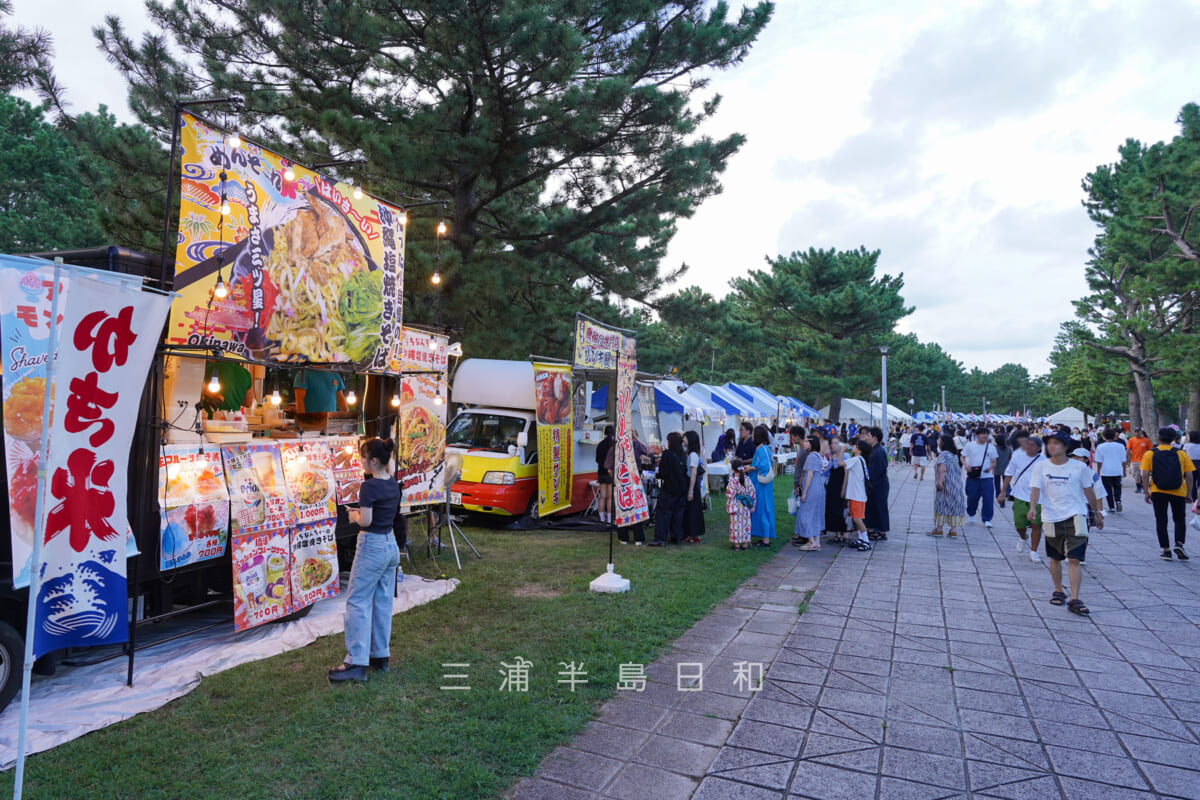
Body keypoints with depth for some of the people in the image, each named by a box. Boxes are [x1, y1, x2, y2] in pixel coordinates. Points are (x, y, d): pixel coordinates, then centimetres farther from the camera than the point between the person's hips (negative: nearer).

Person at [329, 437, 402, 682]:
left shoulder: (369, 486, -18)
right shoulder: (393, 484, 6)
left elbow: (366, 521, -19)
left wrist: (354, 516, 0)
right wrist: (361, 511, 11)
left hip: (372, 547, -8)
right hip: (391, 545, 8)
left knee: (357, 602, -2)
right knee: (383, 602, 13)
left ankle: (356, 662, -2)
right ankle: (381, 656, 21)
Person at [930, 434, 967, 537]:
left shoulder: (943, 454, -11)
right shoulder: (955, 455, 13)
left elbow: (942, 469, -24)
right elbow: (960, 469, 16)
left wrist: (939, 481, -31)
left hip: (945, 485, -7)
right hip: (957, 485, 7)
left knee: (942, 505, 1)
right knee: (955, 505, 7)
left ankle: (939, 529, 5)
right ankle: (954, 530, 8)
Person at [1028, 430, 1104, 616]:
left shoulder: (1079, 467, -1)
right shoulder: (1041, 466, 0)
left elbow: (1089, 491, 10)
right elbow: (1035, 489, -6)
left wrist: (1097, 513, 18)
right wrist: (1032, 508, -23)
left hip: (1075, 517, -2)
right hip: (1052, 518, 2)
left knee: (1074, 559, -9)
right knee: (1055, 558, 14)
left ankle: (1074, 600, -7)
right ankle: (1058, 591, 31)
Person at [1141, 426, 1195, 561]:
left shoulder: (1150, 454, -2)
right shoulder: (1181, 454, 0)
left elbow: (1145, 475, -7)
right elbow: (1189, 476, -1)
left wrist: (1147, 492, 2)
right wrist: (1188, 494, 7)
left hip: (1158, 492, 0)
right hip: (1178, 493, 1)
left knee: (1161, 521, 9)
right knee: (1180, 519, 16)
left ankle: (1166, 550, 7)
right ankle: (1179, 544, -4)